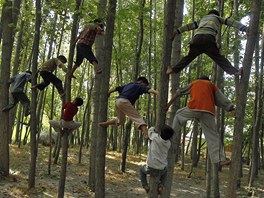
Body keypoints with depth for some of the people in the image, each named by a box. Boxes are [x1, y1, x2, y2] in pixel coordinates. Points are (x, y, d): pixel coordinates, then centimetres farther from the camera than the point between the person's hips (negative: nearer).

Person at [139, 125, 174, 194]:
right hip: (161, 169, 2)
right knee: (165, 171, 39)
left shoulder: (155, 137, -17)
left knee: (141, 170, 31)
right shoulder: (168, 143, -8)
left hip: (151, 167, -2)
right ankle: (161, 185, 19)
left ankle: (145, 186, 16)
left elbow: (151, 130, 3)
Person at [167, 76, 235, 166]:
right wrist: (231, 109, 9)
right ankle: (221, 159, -3)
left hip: (193, 108, 0)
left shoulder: (193, 83, 31)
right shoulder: (212, 85, 27)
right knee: (213, 136, 5)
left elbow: (179, 93, 32)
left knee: (179, 114, 31)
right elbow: (222, 99, 16)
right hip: (208, 112, 0)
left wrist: (169, 104, 38)